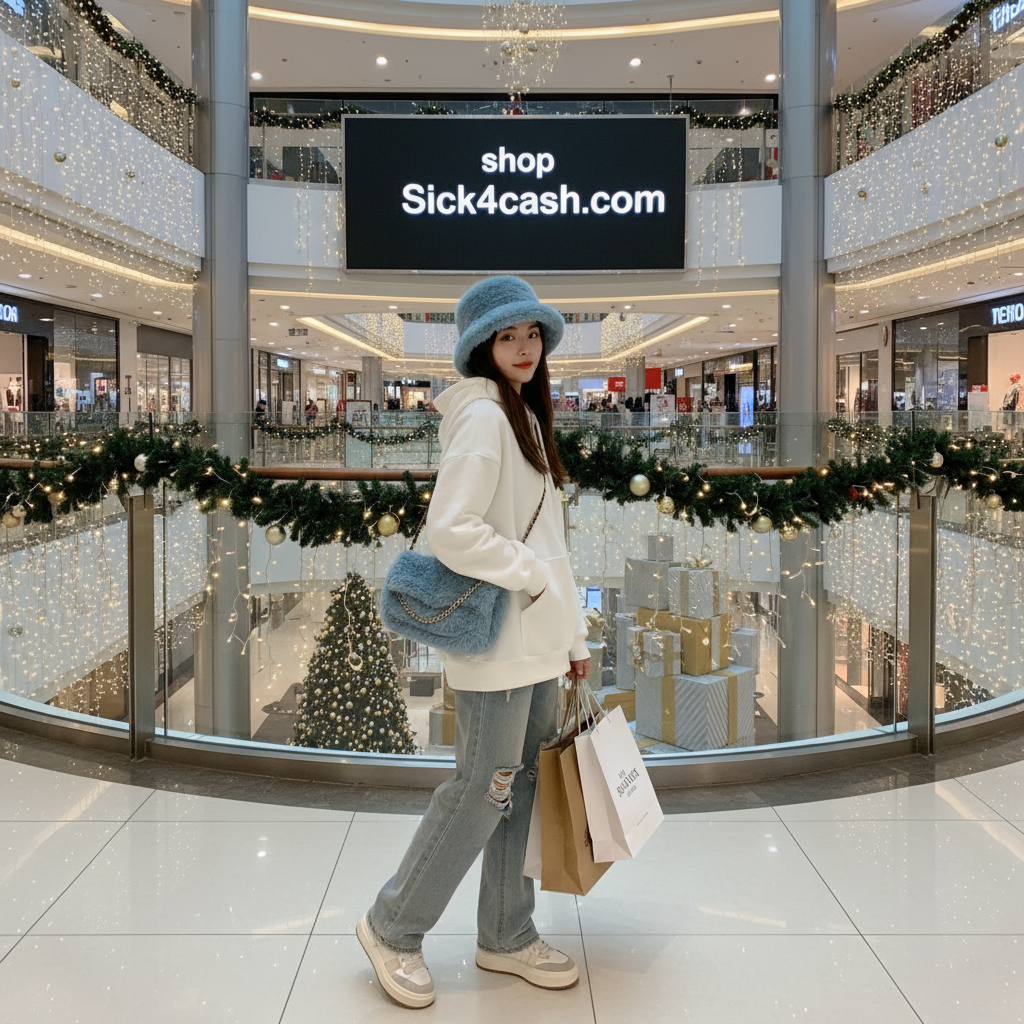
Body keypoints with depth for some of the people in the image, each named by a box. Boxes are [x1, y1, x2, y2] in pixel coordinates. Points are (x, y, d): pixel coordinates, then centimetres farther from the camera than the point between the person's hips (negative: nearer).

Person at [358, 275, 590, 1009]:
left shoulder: (528, 416, 16)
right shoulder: (482, 416, -14)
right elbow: (451, 531, -24)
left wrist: (573, 634, 17)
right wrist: (528, 576, -14)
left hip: (536, 641, 9)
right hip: (498, 642, -9)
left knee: (522, 786, 14)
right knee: (483, 790, -1)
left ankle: (507, 937, 28)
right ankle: (393, 929, 18)